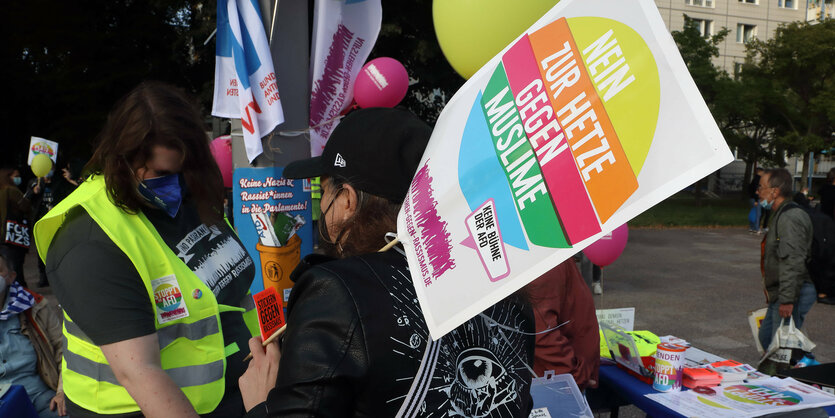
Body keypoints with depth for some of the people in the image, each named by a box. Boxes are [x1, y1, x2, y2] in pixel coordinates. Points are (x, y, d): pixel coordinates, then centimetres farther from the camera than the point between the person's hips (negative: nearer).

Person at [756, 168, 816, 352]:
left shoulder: (790, 218, -19)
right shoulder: (780, 215, 16)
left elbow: (793, 263, -26)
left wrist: (787, 300, -27)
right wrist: (771, 292, 25)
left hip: (793, 296, -11)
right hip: (780, 295, 11)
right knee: (765, 337, 18)